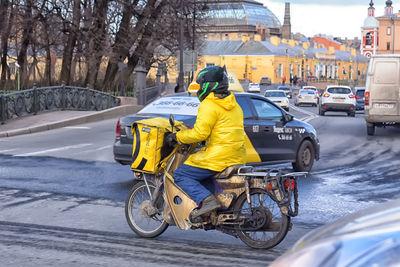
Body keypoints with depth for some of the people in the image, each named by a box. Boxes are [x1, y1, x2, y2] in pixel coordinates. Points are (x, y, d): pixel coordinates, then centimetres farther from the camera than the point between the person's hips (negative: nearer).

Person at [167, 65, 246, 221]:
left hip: (218, 157, -9)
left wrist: (177, 136, -7)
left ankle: (205, 200, -24)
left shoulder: (209, 106, -11)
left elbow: (200, 133, -19)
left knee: (180, 175, -2)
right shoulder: (234, 105, 17)